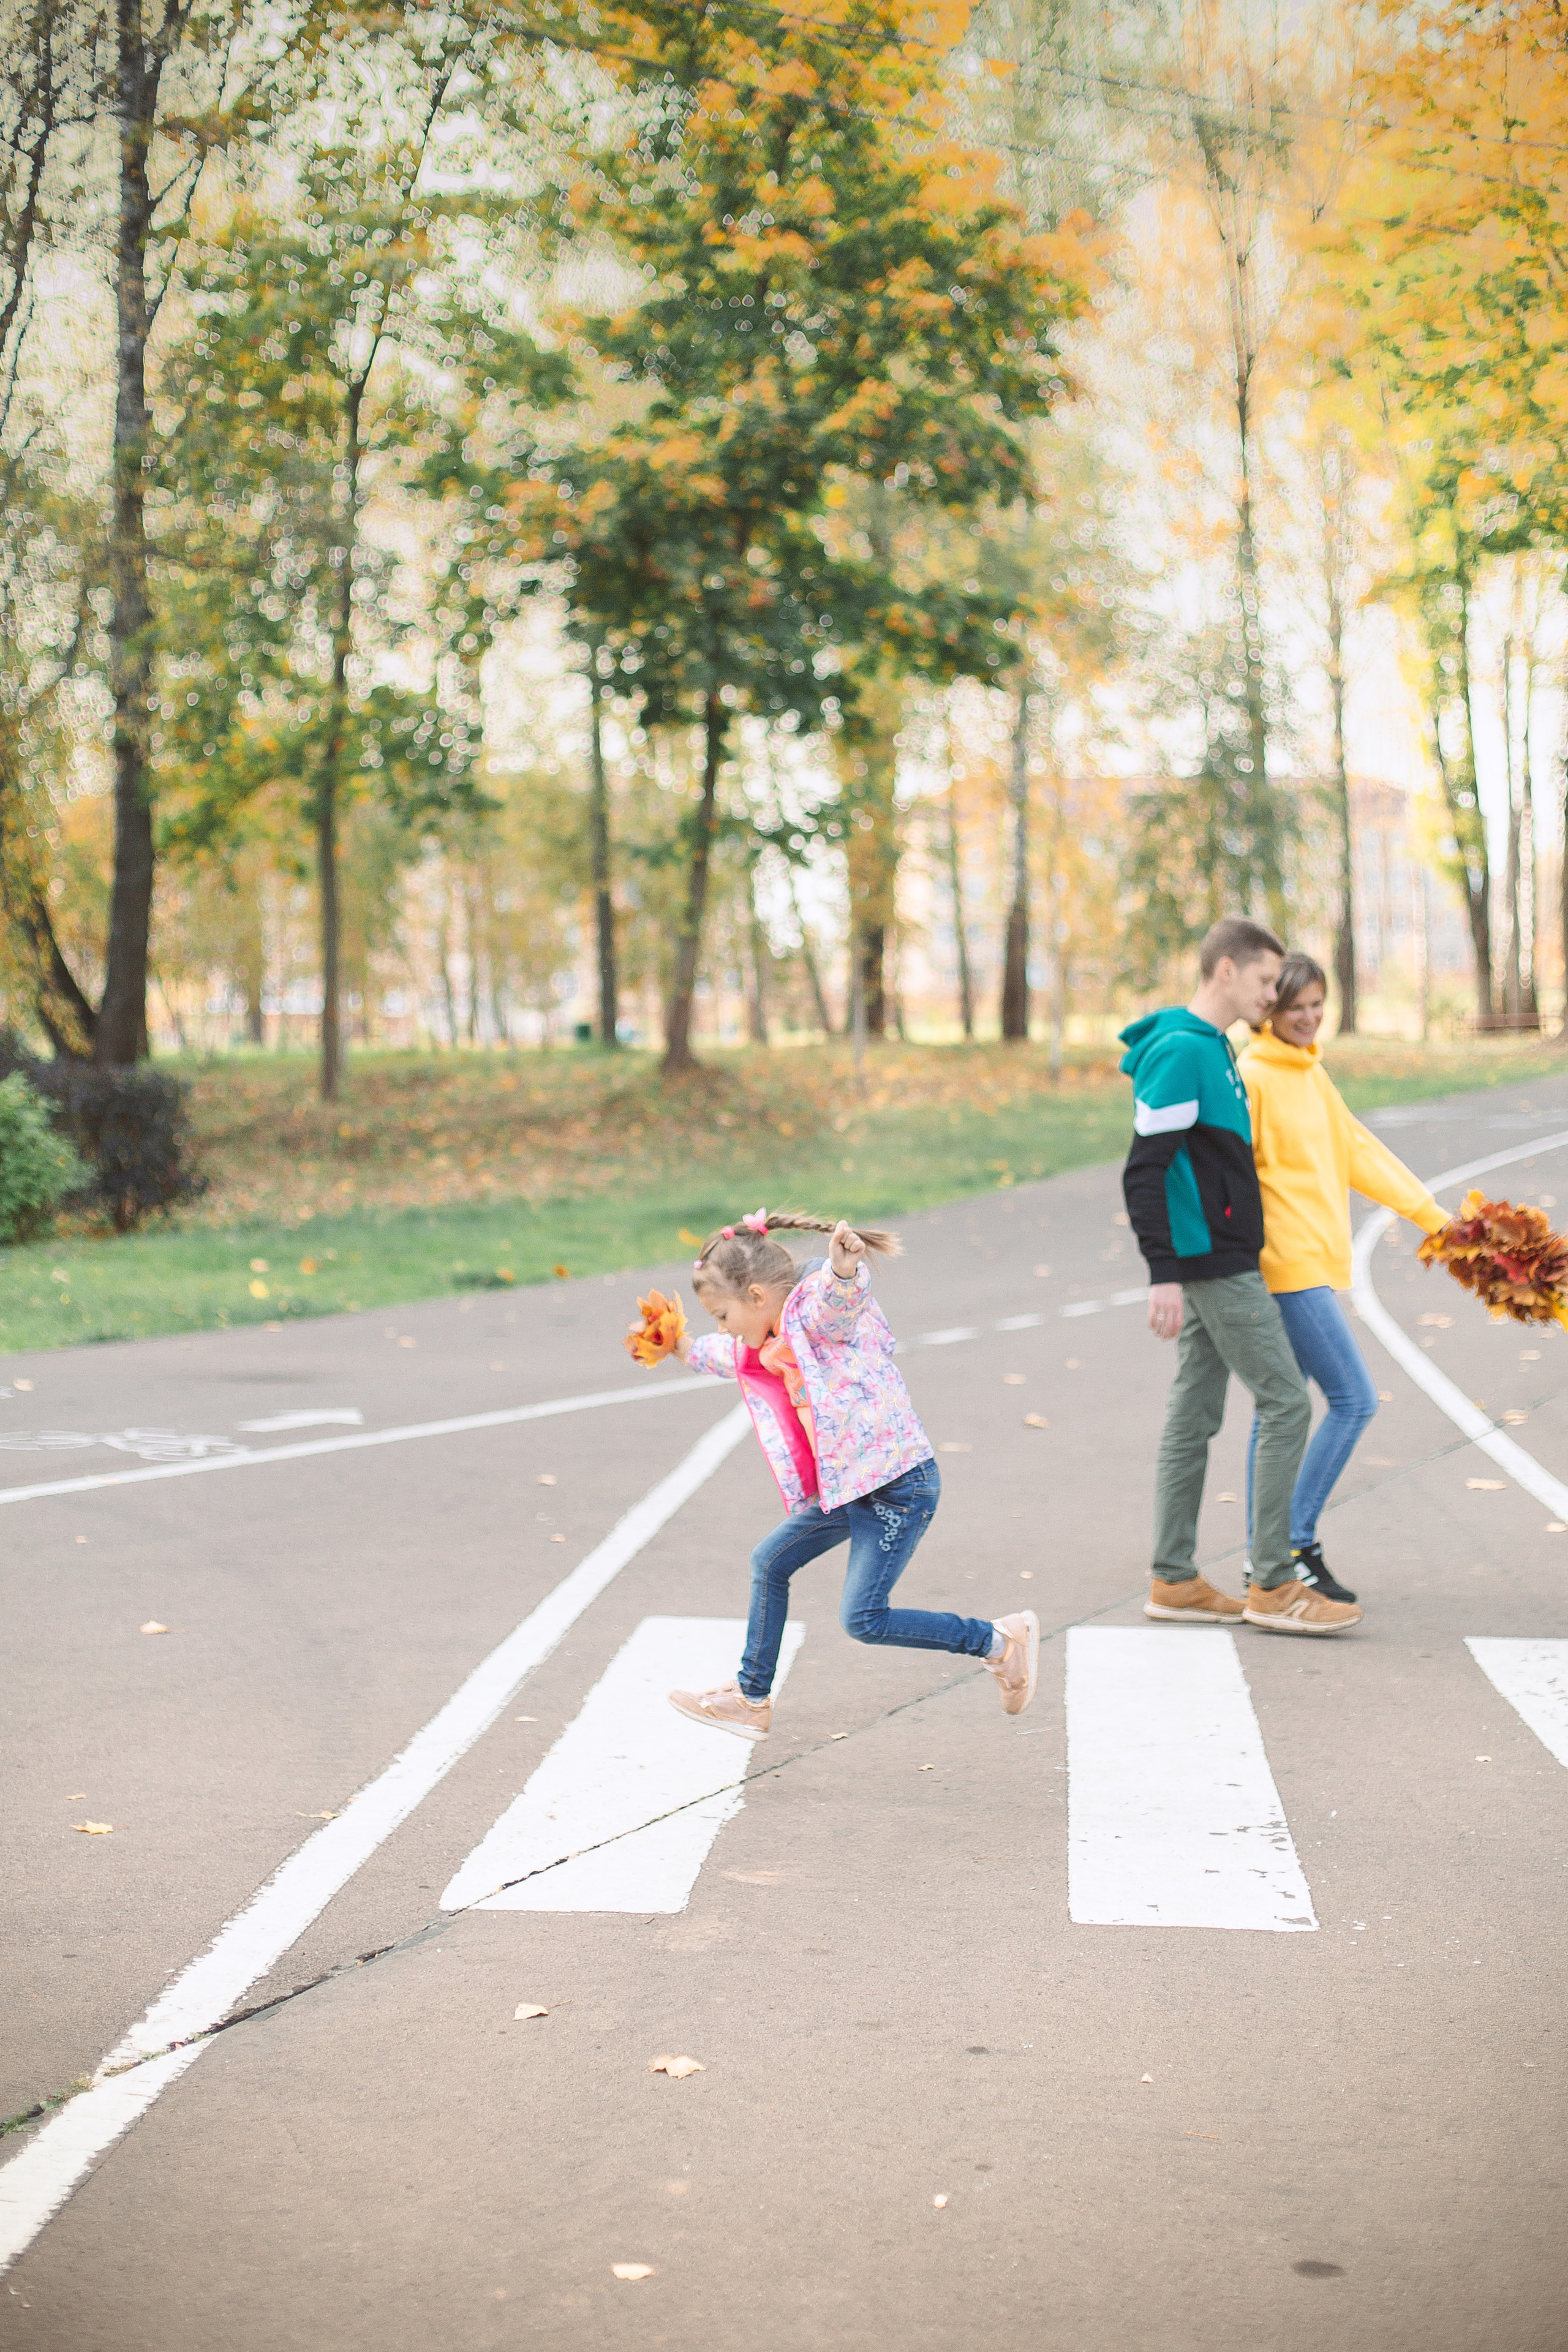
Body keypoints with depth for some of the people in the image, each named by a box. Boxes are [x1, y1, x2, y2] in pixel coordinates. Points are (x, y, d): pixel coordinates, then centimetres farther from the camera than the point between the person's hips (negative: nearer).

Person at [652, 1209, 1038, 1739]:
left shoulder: (818, 1312, -14)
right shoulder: (768, 1345, 14)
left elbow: (844, 1289, -39)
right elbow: (727, 1356, 38)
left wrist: (844, 1263, -60)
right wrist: (681, 1348, 35)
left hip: (900, 1485, -10)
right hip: (849, 1489, 10)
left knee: (863, 1619, -12)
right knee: (770, 1561, 17)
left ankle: (1001, 1640, 2)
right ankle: (751, 1700, 32)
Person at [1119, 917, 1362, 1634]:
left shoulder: (1211, 1049, 16)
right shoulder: (1181, 1051, -15)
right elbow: (1143, 1172, -19)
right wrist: (1164, 1273, -22)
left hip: (1218, 1264, 10)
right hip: (1212, 1265, -10)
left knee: (1194, 1417, 10)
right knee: (1285, 1402, -7)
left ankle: (1174, 1580, 15)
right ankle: (1272, 1584, -2)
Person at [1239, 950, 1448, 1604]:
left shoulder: (1311, 1074, 14)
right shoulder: (1253, 1076, -12)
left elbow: (1358, 1151, 20)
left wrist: (1429, 1213, 20)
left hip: (1313, 1261, 9)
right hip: (1286, 1263, -9)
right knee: (1353, 1399, -10)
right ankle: (1294, 1544, -4)